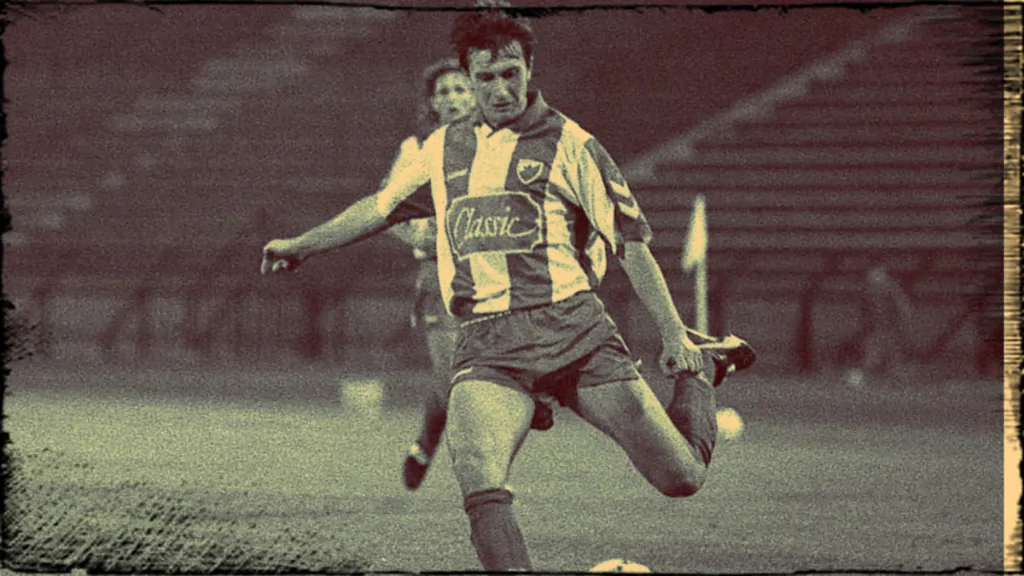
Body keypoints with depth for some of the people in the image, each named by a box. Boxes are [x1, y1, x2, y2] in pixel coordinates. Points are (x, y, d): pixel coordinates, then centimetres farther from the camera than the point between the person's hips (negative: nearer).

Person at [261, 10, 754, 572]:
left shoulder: (568, 144, 3)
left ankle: (699, 368, 29)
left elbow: (631, 243, 3)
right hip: (487, 345, 2)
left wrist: (673, 336, -3)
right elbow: (381, 206, 31)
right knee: (477, 476, -29)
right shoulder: (445, 148, 15)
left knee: (680, 478, -2)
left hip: (572, 330, -2)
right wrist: (303, 244, 31)